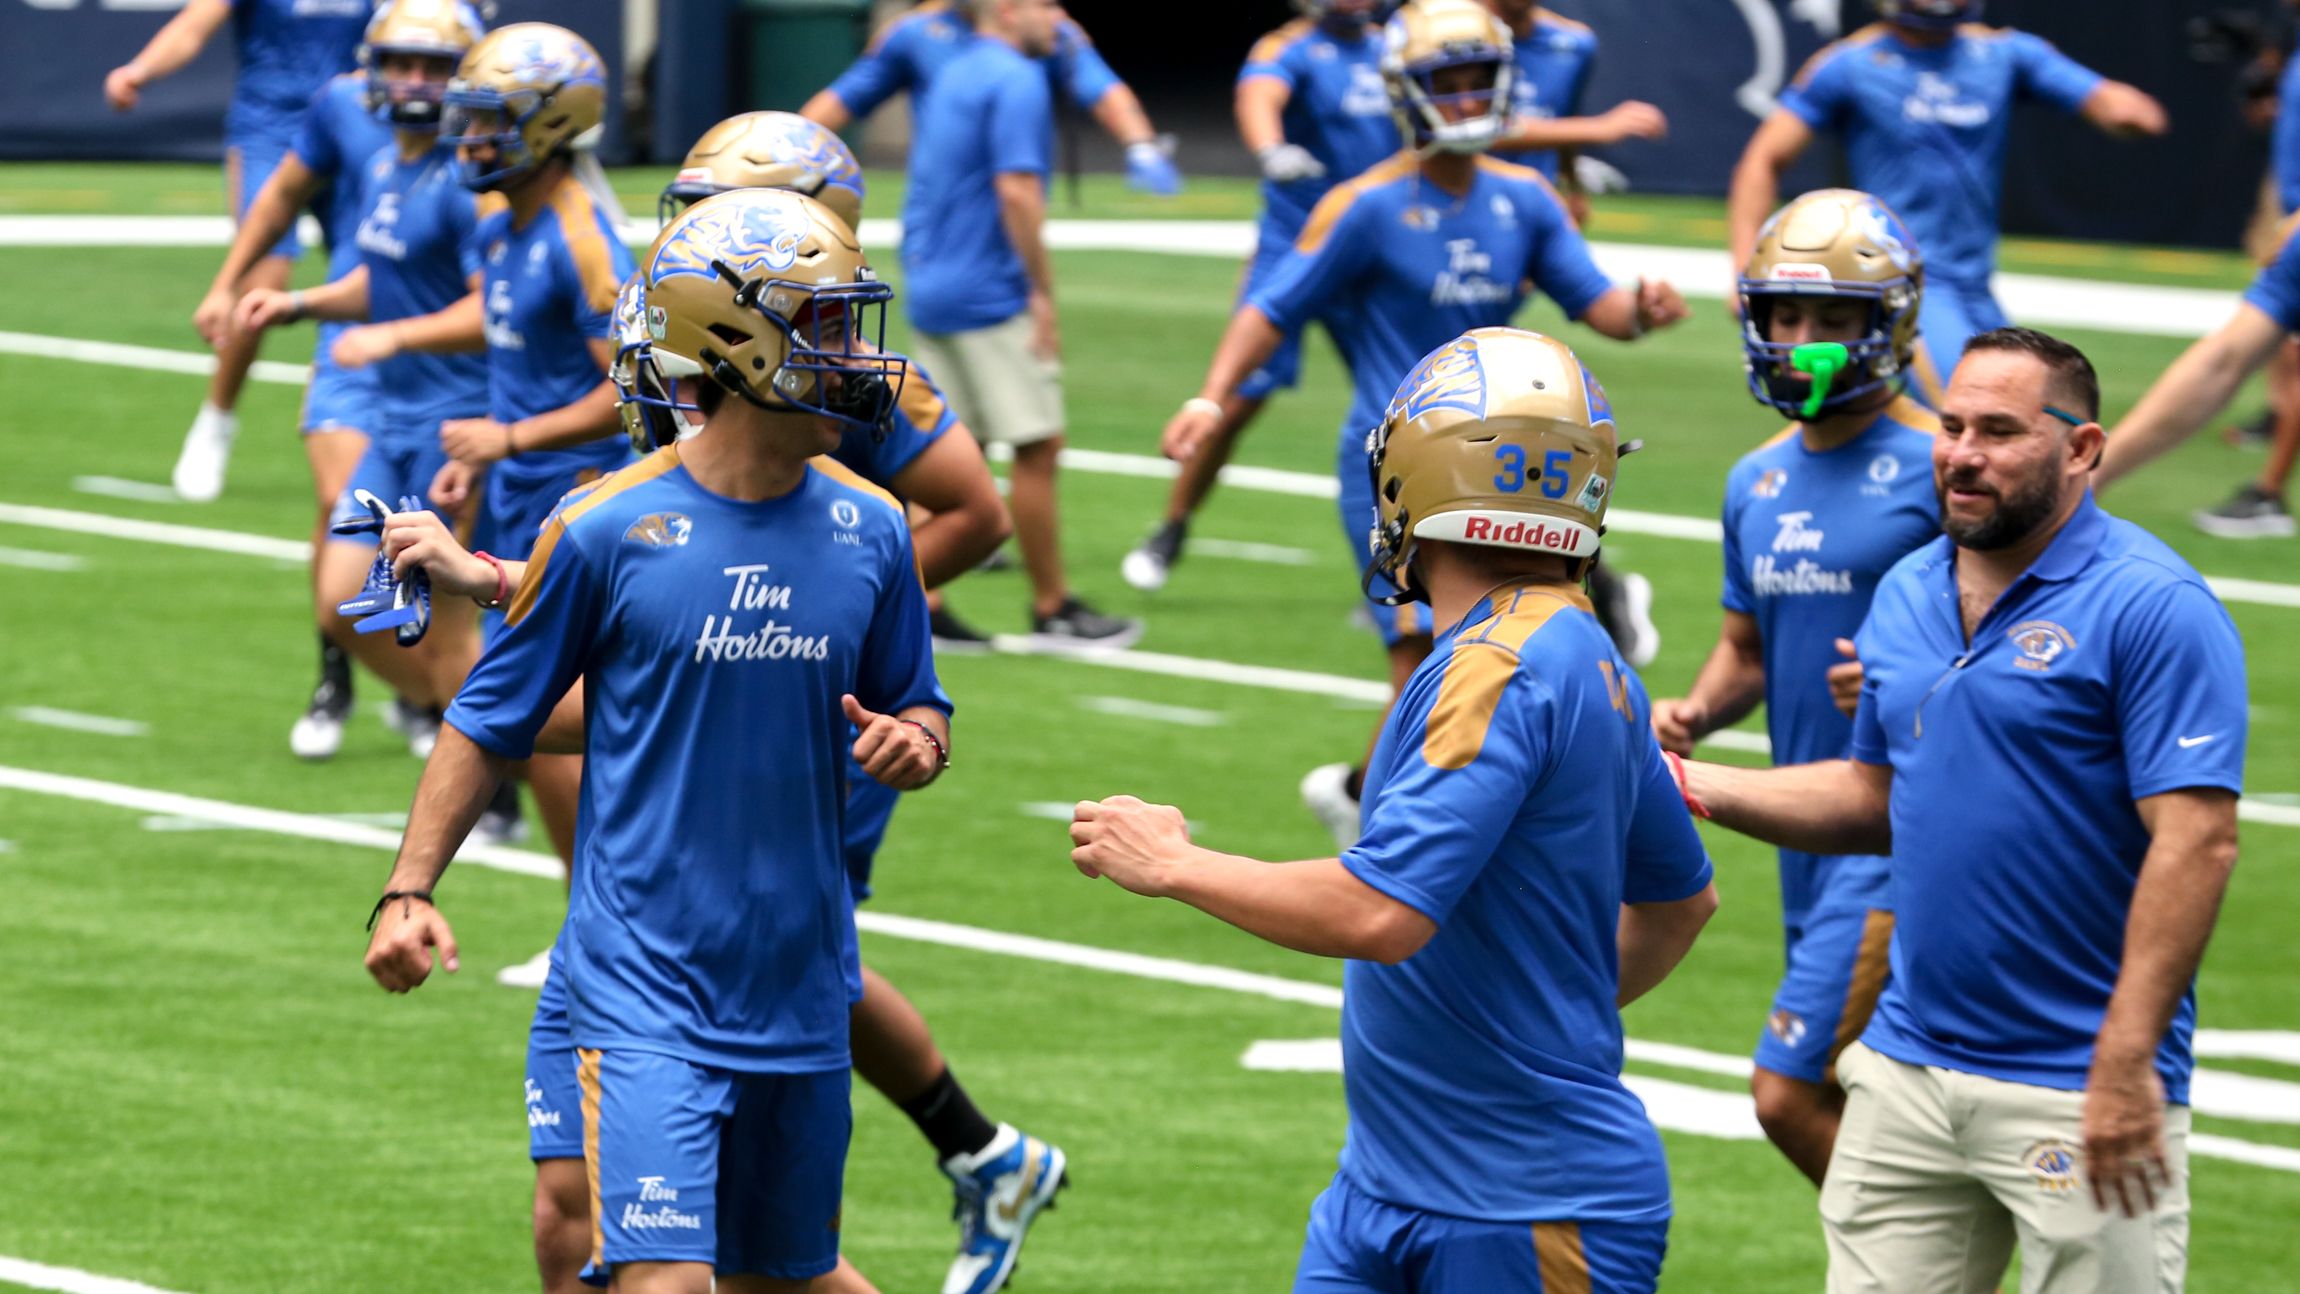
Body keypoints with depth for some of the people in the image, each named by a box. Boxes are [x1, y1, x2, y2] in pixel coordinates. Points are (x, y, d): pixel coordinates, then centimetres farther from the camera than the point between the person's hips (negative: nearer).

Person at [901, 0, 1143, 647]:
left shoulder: (953, 76, 15)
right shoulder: (1016, 80, -12)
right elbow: (1016, 189, -21)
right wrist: (1042, 291, -17)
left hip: (930, 292, 9)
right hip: (989, 296, -9)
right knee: (1037, 448, -1)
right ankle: (1053, 610, 5)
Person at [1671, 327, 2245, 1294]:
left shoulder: (2149, 607, -12)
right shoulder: (1908, 596, 12)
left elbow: (2195, 842, -17)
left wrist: (2125, 1067, -21)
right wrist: (1693, 788, 12)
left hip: (2074, 1091, -7)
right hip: (1909, 1062, 7)